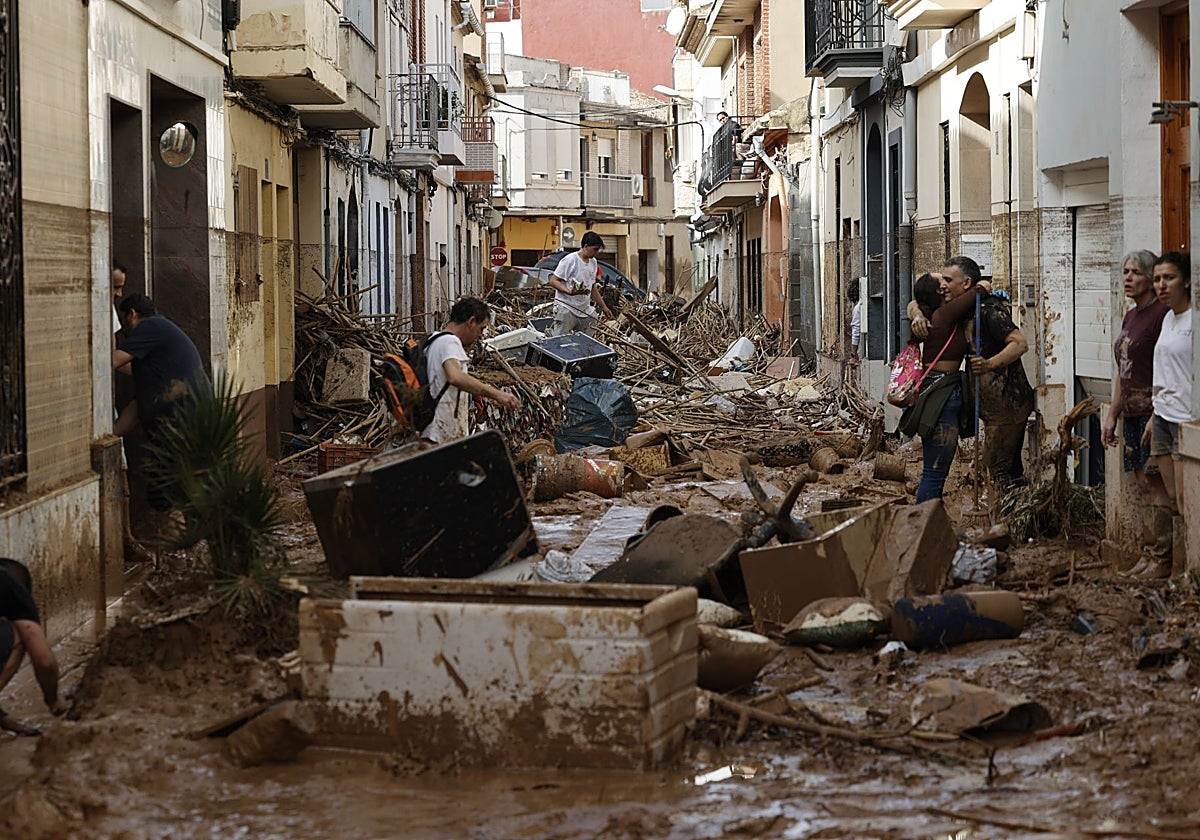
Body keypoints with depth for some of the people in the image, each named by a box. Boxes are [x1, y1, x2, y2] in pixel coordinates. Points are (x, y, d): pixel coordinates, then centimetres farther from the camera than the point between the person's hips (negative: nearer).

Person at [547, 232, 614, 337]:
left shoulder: (593, 262, 14)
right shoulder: (570, 260, -12)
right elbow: (553, 281, -13)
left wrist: (603, 307, 25)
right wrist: (569, 292, -28)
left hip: (586, 312, 8)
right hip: (566, 309, -8)